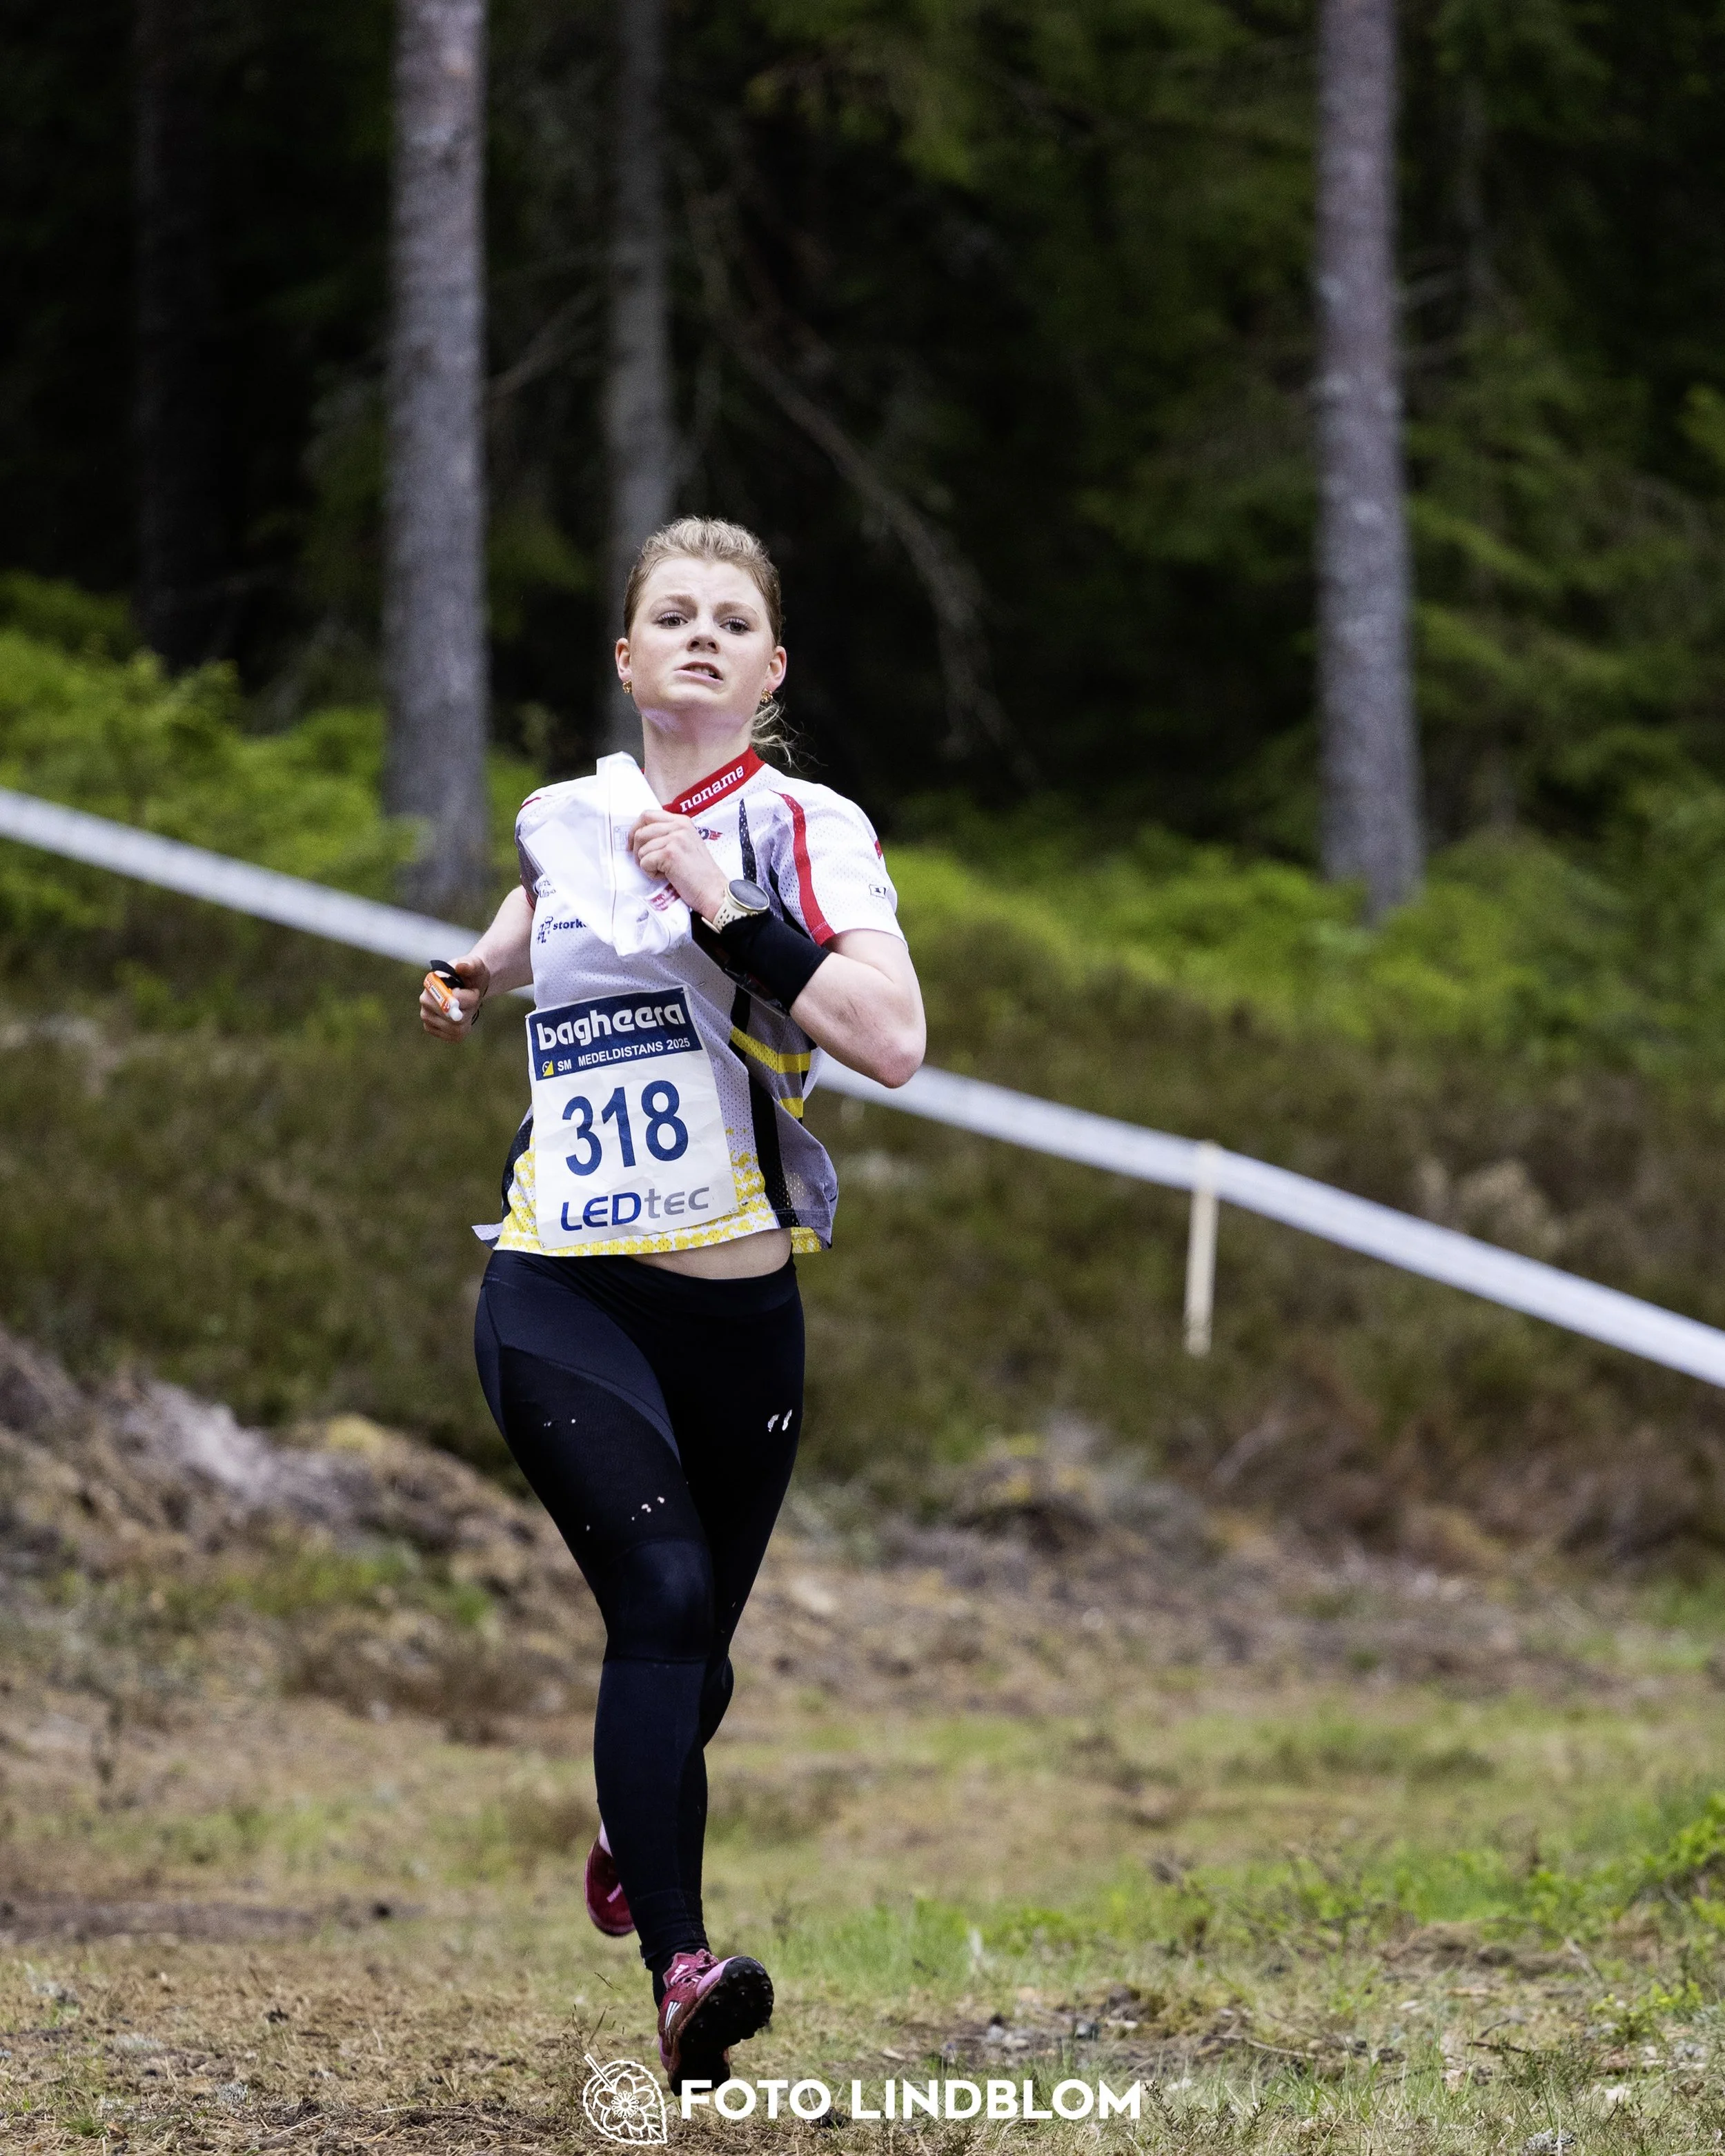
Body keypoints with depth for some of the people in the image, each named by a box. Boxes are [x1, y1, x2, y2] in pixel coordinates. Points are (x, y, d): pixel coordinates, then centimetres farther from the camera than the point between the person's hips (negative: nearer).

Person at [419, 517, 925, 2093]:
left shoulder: (806, 828, -3)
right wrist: (474, 979, 17)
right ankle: (680, 1967, -27)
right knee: (664, 1596, -21)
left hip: (740, 1310, 0)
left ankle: (636, 1838, 46)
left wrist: (726, 904, -22)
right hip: (562, 1297, 0)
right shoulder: (562, 821, 9)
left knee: (694, 1646, 13)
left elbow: (892, 1042, -20)